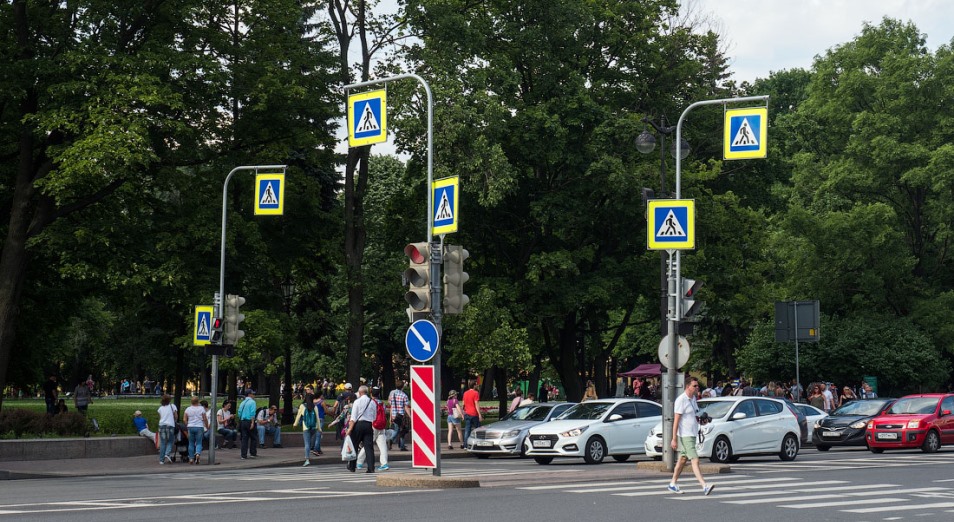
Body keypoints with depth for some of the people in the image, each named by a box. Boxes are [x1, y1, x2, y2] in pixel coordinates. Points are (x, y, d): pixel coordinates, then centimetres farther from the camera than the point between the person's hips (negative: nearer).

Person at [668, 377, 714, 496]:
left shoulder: (693, 398, 12)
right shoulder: (681, 400, -14)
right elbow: (676, 420, -16)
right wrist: (674, 439, -19)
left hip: (692, 434, 9)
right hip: (684, 435, -9)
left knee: (683, 459, 14)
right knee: (695, 460, -14)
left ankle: (673, 484, 23)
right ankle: (704, 486, -20)